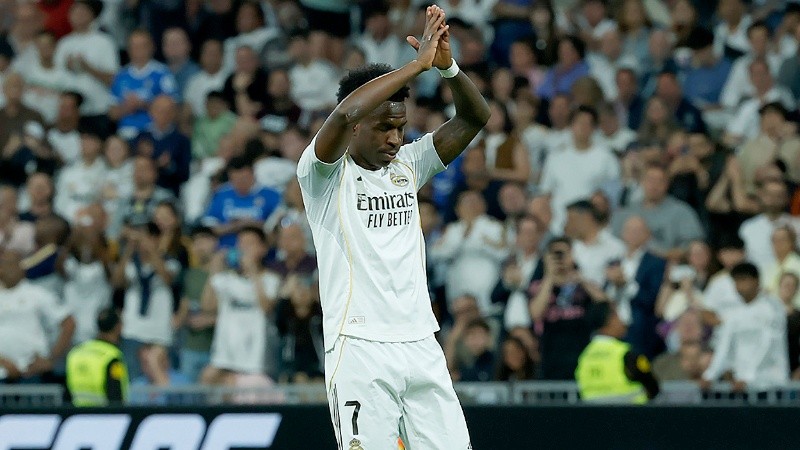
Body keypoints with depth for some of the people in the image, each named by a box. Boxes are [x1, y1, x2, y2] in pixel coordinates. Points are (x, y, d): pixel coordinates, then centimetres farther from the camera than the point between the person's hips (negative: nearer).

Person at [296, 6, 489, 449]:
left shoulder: (407, 165, 15)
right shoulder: (324, 173, -2)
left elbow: (474, 117, 8)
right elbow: (345, 113, -22)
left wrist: (447, 65, -10)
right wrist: (418, 64, -18)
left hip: (422, 346, 6)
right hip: (360, 349, -6)